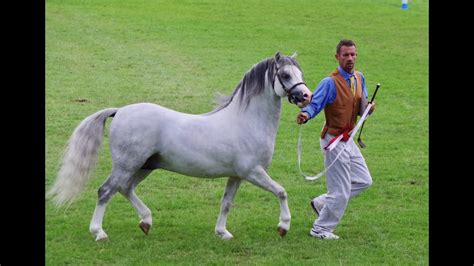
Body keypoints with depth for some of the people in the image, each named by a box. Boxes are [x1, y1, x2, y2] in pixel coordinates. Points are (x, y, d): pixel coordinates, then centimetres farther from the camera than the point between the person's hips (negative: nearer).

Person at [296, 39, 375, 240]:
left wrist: (367, 108, -10)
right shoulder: (330, 82, -19)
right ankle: (320, 229, 13)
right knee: (340, 191, -3)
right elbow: (315, 103, -27)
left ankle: (322, 203, 24)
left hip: (348, 139, 8)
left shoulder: (359, 78, 6)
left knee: (364, 181, 15)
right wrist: (306, 114, -48)